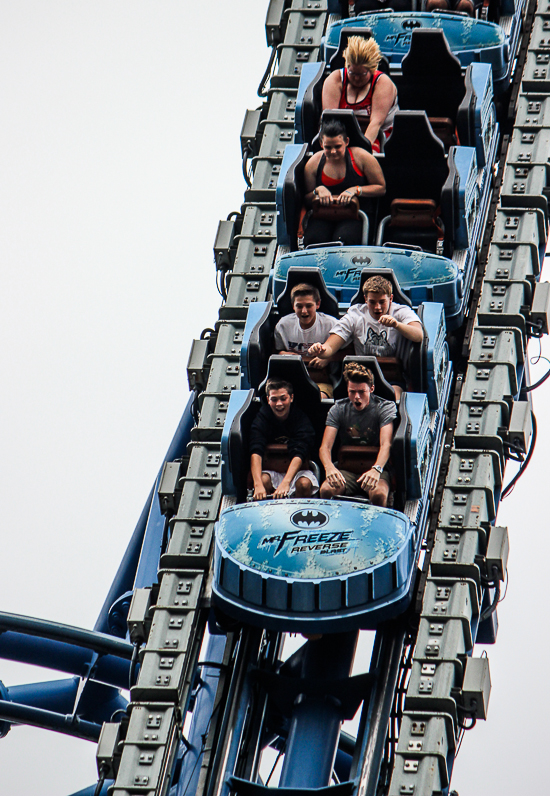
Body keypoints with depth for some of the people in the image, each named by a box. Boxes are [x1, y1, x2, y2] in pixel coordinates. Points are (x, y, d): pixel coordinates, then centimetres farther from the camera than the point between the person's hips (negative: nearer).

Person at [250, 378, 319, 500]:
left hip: (298, 471, -1)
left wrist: (285, 483, -45)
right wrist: (258, 485, -42)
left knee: (304, 484, -33)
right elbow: (256, 452, -24)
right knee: (264, 480, -32)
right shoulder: (262, 417, -10)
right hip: (271, 470, 1)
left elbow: (299, 454, -27)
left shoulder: (301, 418, -14)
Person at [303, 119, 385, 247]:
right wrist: (318, 191, -8)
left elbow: (381, 188, 5)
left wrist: (355, 190, -10)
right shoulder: (314, 163, 9)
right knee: (313, 240, -32)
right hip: (323, 216, 2)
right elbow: (306, 200, 15)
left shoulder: (361, 157, 1)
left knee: (343, 240, -36)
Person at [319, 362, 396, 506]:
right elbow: (325, 447, -6)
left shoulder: (385, 407, -3)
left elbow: (386, 444, -18)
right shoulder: (338, 409, 4)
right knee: (326, 490, -30)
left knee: (379, 494, -36)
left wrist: (376, 469, -40)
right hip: (346, 470, 2)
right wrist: (329, 467, -31)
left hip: (376, 468, -2)